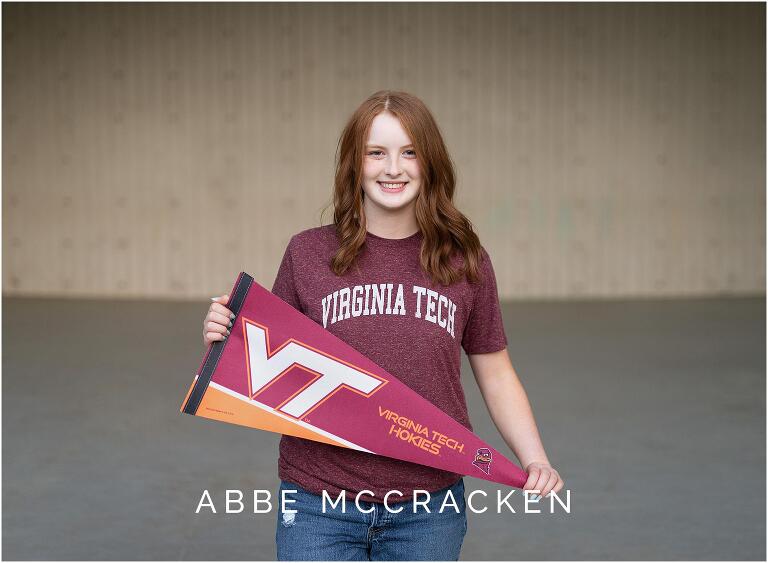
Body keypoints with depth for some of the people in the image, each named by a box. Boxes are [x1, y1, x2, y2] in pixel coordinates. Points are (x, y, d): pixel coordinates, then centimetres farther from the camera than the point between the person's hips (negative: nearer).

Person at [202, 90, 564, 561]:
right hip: (320, 504, -1)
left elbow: (496, 376, 9)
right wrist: (227, 341, -13)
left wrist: (535, 460, -4)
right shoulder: (309, 253, -1)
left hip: (428, 510, 1)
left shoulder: (465, 260, 1)